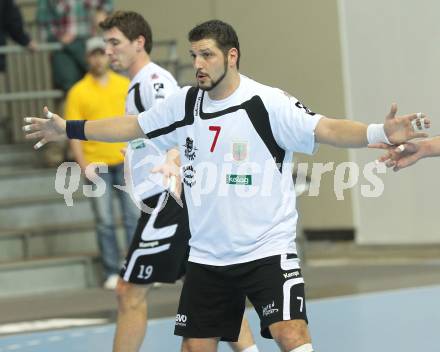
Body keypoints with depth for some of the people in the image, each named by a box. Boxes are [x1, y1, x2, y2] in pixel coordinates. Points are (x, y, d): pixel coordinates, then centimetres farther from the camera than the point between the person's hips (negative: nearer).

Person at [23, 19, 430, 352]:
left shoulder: (267, 103, -13)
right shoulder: (185, 103, 4)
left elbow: (325, 129, -22)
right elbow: (132, 126, 17)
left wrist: (380, 132, -39)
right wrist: (67, 128, 19)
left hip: (267, 248, -5)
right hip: (207, 255, 5)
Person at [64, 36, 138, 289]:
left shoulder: (126, 85, 5)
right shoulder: (78, 92, 0)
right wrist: (83, 164, -10)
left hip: (126, 161, 1)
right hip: (97, 165, -1)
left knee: (133, 216, 2)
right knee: (105, 221, 2)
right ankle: (112, 272, 7)